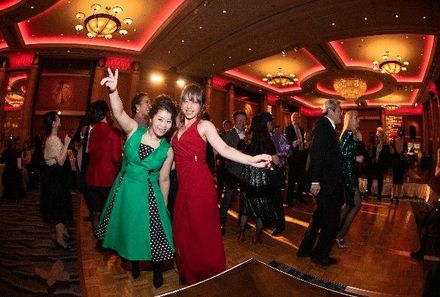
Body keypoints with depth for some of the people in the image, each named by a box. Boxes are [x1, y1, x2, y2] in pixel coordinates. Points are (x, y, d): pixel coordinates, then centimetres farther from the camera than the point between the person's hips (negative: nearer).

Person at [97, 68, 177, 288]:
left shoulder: (167, 150, -9)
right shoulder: (134, 130, -9)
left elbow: (164, 180, -2)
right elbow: (118, 112, -26)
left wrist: (163, 207, 4)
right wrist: (113, 91, -45)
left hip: (147, 194, -1)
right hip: (124, 189, 2)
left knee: (151, 232, 7)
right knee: (129, 229, 19)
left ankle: (156, 269, 37)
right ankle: (134, 262, 48)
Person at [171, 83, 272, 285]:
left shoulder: (205, 126, -3)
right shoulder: (178, 130, 16)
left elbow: (224, 149, -18)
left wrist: (251, 160, -32)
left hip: (200, 185, -6)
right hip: (183, 186, 6)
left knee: (203, 233, 2)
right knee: (183, 232, 12)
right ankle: (189, 277, 33)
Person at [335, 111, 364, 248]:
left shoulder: (354, 134, 14)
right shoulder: (348, 133, -14)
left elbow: (360, 153, 15)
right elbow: (340, 151, -24)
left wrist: (360, 140, 5)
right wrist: (355, 158, -15)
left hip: (352, 172, 10)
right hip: (347, 172, -10)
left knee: (349, 203, 14)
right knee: (356, 204, -5)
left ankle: (337, 231, 23)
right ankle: (340, 235, 3)